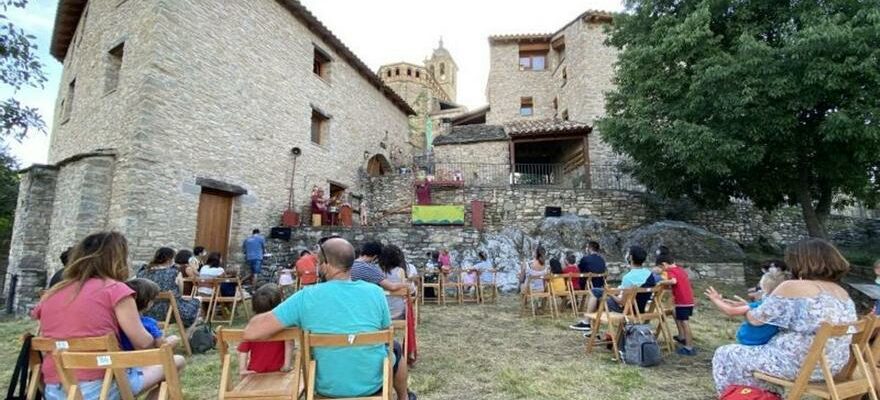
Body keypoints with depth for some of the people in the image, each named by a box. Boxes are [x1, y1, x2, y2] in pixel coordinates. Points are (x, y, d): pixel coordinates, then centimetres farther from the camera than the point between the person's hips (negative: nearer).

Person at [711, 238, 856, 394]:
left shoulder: (792, 287, -17)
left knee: (725, 355, 8)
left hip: (799, 365, -8)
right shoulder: (842, 293, 6)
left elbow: (756, 319, -11)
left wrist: (745, 310, 10)